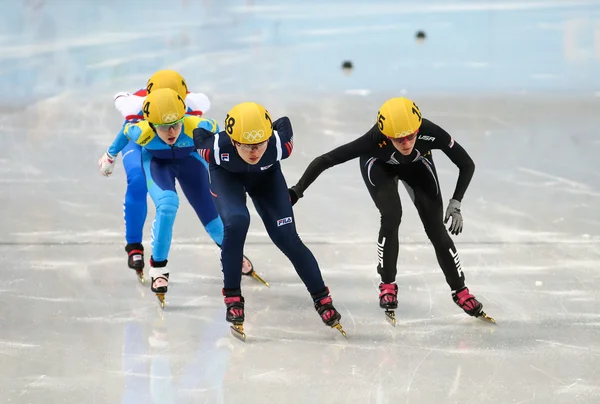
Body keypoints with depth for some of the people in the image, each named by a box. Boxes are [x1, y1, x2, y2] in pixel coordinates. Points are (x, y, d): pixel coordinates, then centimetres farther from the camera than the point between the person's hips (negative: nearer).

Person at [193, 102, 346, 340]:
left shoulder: (279, 145, -37)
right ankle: (232, 298, -13)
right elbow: (199, 133, -17)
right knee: (237, 222, -29)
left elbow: (284, 124, -14)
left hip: (266, 175, 1)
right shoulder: (217, 148, -41)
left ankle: (322, 300, 9)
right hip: (226, 175, -1)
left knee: (286, 236, -7)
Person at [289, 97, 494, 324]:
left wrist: (455, 204, -32)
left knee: (436, 228, -4)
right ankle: (387, 286, -3)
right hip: (379, 166, -2)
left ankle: (460, 292, 12)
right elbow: (326, 160, -39)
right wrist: (296, 192, -40)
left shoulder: (431, 134, -40)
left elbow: (467, 165, -25)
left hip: (417, 165, 2)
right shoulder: (375, 141, -43)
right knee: (391, 217, -23)